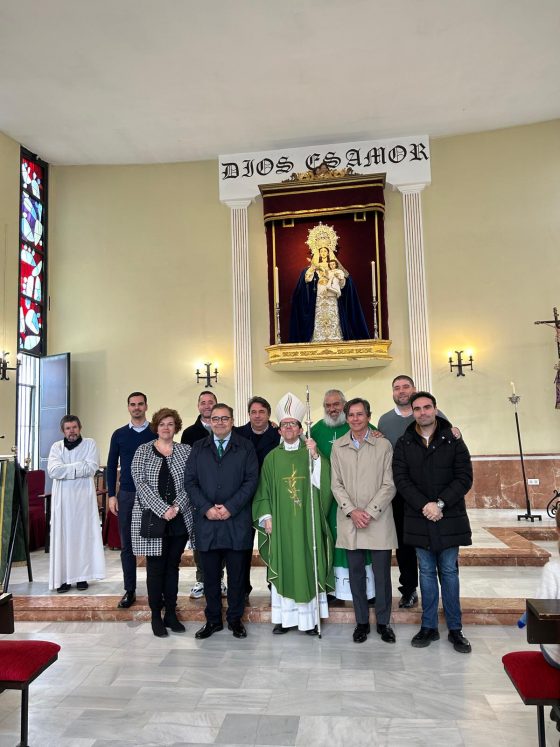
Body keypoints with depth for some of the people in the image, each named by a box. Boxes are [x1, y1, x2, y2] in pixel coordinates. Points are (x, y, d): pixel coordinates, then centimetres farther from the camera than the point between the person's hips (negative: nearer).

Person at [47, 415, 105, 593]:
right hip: (62, 498, 1)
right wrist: (80, 466, -11)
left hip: (84, 496, -1)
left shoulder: (90, 444, 3)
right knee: (63, 536, 1)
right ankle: (63, 578, 7)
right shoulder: (56, 447, 6)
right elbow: (53, 471, -9)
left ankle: (82, 576, 10)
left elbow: (91, 468, -11)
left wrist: (66, 468, -9)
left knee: (84, 534, 2)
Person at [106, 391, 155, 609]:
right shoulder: (119, 434, 7)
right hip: (126, 495, 2)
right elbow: (111, 465, 9)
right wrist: (111, 495, 2)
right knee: (127, 545, 7)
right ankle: (129, 591, 18)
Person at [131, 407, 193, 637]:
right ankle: (156, 616, 16)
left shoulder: (185, 451, 5)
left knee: (173, 566, 11)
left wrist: (177, 507, -14)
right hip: (152, 518, -2)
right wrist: (162, 509, -16)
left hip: (179, 520, 2)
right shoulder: (143, 451, 1)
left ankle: (171, 614, 21)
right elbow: (141, 483, -8)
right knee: (155, 567, 3)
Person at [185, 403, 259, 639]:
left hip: (236, 521, -1)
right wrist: (206, 508, -9)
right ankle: (213, 620, 23)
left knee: (236, 574, 7)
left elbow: (251, 481, -3)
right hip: (206, 521, 2)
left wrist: (230, 507, -12)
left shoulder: (245, 447, 4)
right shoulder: (198, 448, 9)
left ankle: (235, 619, 23)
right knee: (210, 574, 9)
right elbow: (190, 481, 4)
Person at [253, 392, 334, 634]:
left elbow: (321, 484, -9)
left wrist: (315, 456, -18)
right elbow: (264, 491, 7)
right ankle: (285, 617, 15)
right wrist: (266, 516, -3)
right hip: (280, 523, 1)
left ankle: (310, 617, 13)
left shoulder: (310, 453, 3)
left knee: (308, 565, 3)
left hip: (306, 522, -1)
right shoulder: (272, 457, 6)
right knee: (283, 567, 4)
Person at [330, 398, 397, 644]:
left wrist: (370, 512, -11)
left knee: (382, 574, 4)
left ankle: (383, 622, 22)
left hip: (379, 520, -1)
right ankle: (361, 622, 24)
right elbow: (336, 484, 4)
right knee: (356, 574, 9)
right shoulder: (338, 446, 6)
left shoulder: (383, 445, -1)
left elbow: (389, 485, -3)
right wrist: (352, 510, -9)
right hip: (349, 522, 2)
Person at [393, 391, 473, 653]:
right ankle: (429, 627, 21)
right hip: (419, 519, 1)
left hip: (449, 518, -1)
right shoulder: (403, 444, 3)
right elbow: (401, 479, -3)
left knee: (449, 572, 9)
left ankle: (455, 629, 20)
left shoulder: (453, 441, 0)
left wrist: (440, 503, -15)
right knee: (427, 573, 11)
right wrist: (424, 505, -15)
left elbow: (464, 477, -5)